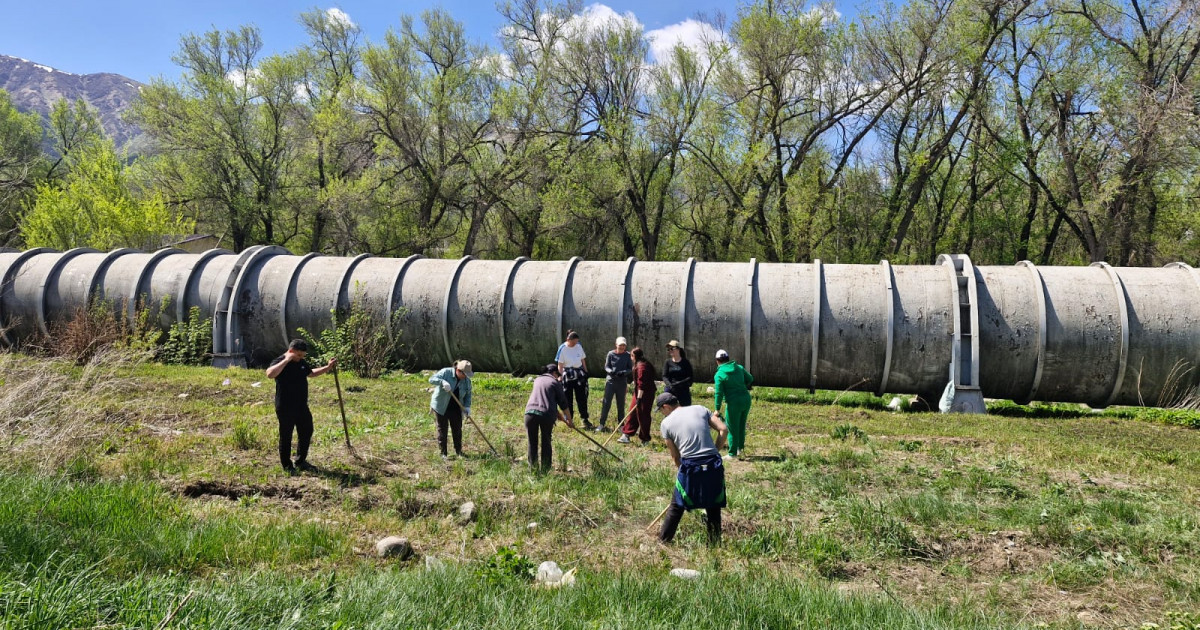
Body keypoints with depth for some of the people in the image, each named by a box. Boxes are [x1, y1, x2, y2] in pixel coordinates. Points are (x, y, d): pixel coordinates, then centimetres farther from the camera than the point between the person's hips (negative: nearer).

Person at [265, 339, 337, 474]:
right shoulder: (280, 362, -14)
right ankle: (287, 466, 17)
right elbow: (270, 374, -36)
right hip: (285, 408, -8)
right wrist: (286, 360, -33)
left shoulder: (302, 362, 9)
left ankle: (300, 461, 31)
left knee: (306, 433, 15)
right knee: (286, 437, 4)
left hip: (301, 406, 8)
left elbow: (311, 373, 28)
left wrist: (328, 367, 17)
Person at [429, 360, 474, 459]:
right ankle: (443, 453, 10)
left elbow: (468, 394, 8)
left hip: (456, 408, 4)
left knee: (457, 429, 7)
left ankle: (458, 451, 20)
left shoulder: (466, 380, -3)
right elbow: (432, 379, -24)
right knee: (442, 429, 2)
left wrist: (467, 406, -5)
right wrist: (442, 382, -41)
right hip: (441, 407, -4)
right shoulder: (446, 372, -17)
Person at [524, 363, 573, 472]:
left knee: (532, 443, 13)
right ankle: (545, 470, 16)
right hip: (547, 415, -3)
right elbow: (563, 403, 11)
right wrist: (569, 420, 22)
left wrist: (559, 415, 35)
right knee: (546, 443, 14)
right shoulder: (555, 382, 9)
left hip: (530, 413, 3)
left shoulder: (537, 380, 23)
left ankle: (533, 469, 14)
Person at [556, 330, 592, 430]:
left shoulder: (579, 346, 3)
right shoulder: (562, 348, -8)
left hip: (579, 373, 3)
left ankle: (585, 419, 10)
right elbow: (560, 364, -7)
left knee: (582, 397, 4)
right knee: (568, 398, 5)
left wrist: (586, 372, 11)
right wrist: (560, 377, -13)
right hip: (567, 374, -3)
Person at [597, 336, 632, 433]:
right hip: (610, 380, -1)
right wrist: (611, 371, -20)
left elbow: (630, 369, 2)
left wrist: (624, 372, -19)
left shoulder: (627, 355, 0)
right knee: (606, 402, -4)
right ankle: (602, 424, 2)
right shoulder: (611, 354, -2)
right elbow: (606, 366, 1)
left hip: (622, 382, 1)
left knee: (621, 404, 9)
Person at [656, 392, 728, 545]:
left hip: (690, 467, -2)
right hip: (713, 465, 2)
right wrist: (714, 452, 10)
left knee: (677, 505, 17)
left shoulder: (666, 423, 6)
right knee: (714, 507, 18)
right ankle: (715, 542, 25)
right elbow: (724, 430, 3)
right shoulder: (700, 409, 12)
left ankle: (664, 537, 30)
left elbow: (675, 456, 8)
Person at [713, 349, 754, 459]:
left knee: (733, 429, 5)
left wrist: (717, 409, -8)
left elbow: (718, 393, -12)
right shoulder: (739, 368, 6)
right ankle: (740, 448, 32)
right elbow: (750, 379, 15)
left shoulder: (719, 375, -9)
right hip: (746, 399, 6)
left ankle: (733, 453, 12)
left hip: (734, 402, -6)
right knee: (741, 425, 20)